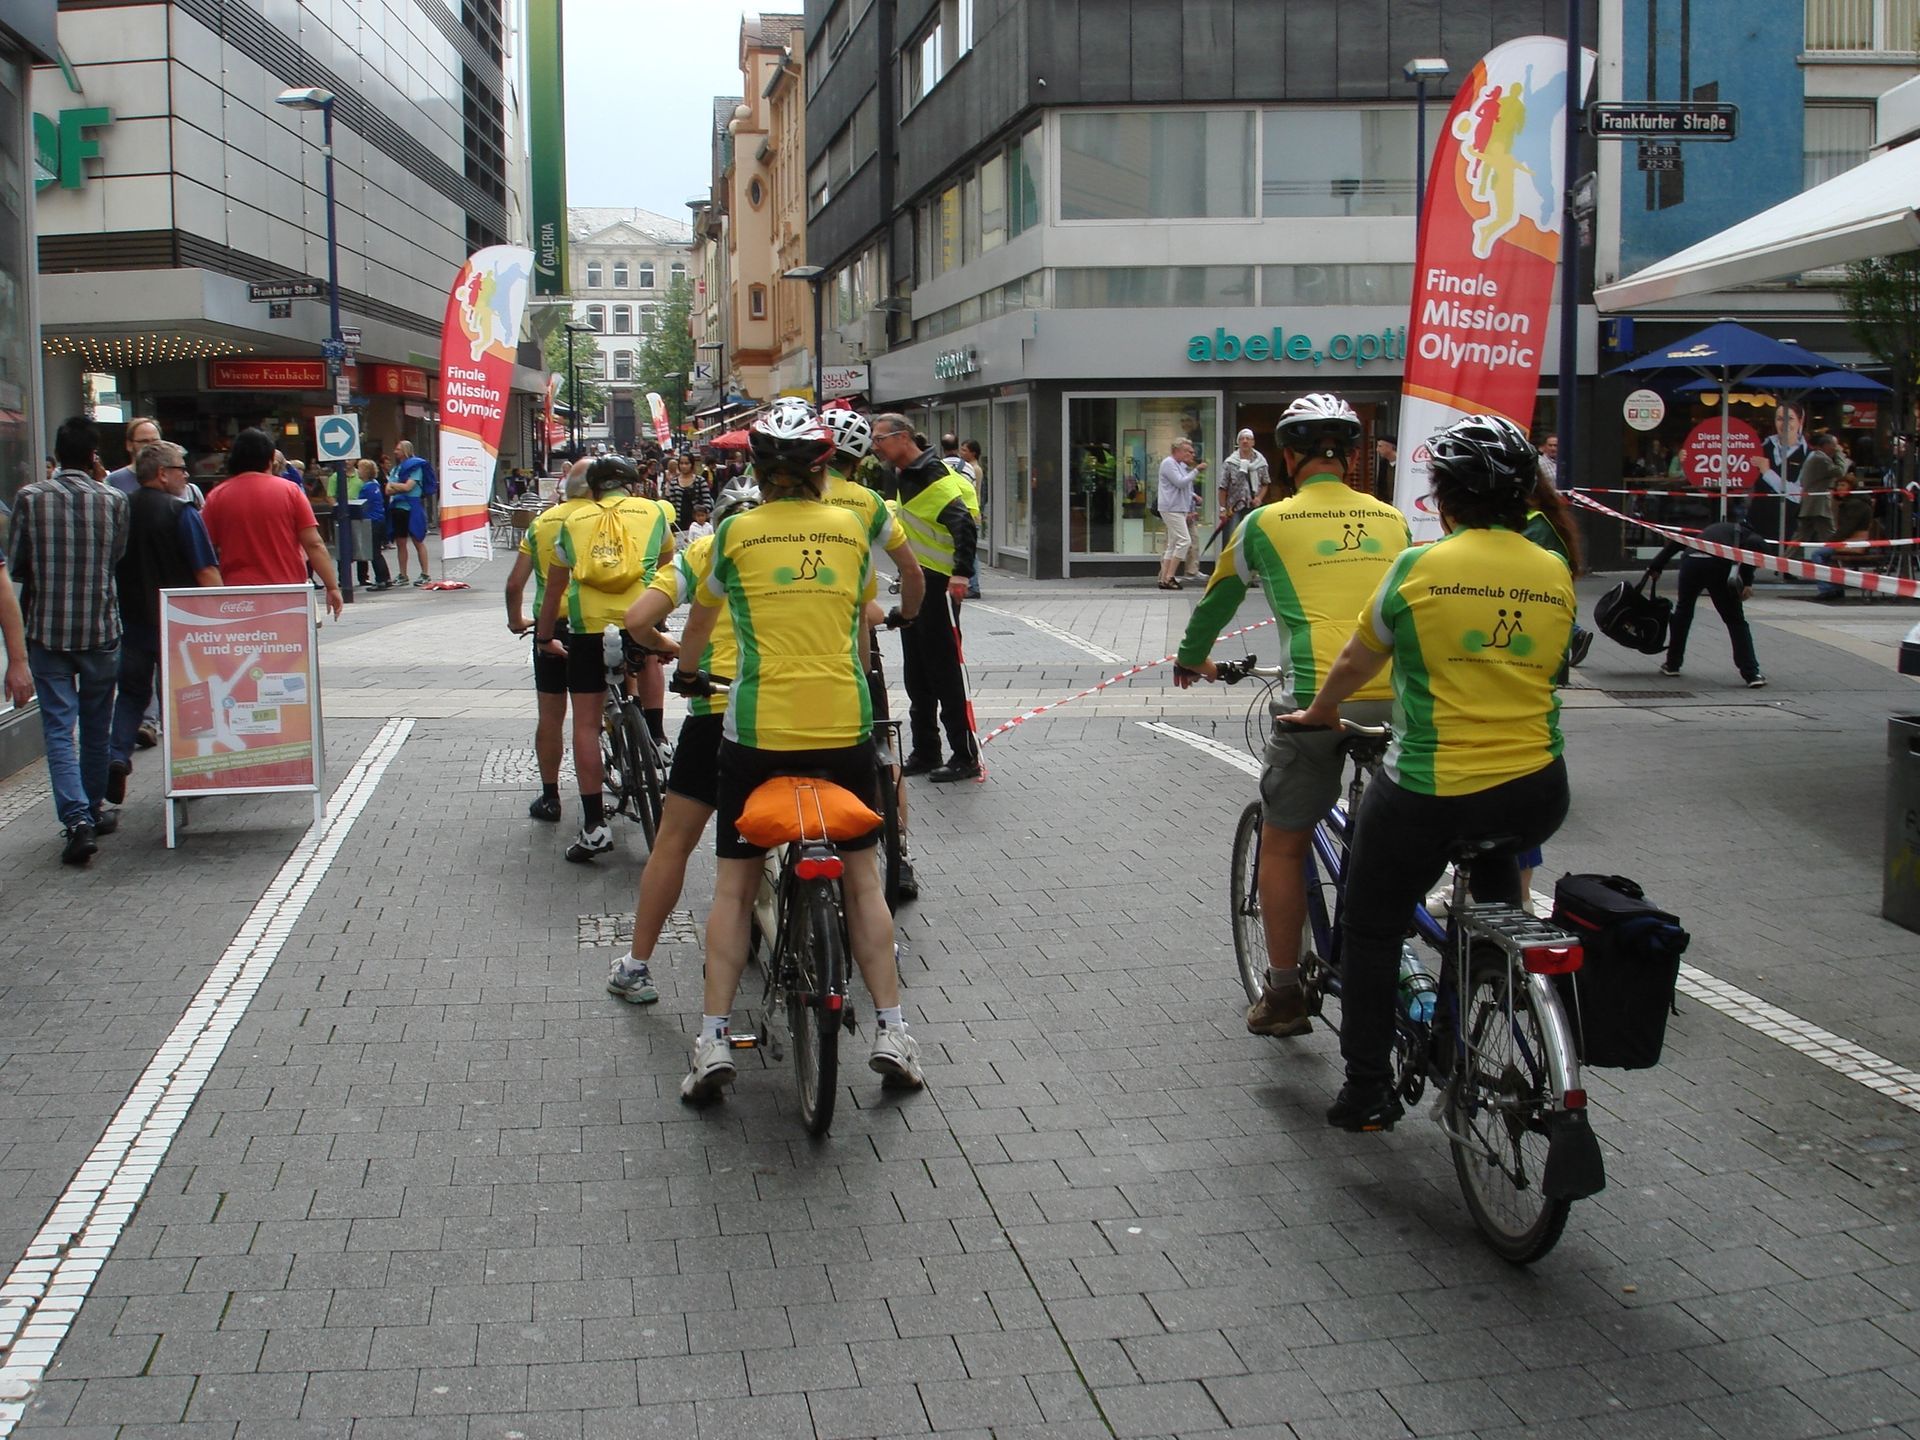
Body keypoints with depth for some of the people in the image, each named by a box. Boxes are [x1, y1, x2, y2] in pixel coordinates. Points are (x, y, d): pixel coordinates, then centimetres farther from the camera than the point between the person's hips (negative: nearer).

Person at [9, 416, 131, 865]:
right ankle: (93, 809, 26)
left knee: (58, 728, 0)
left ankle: (77, 817, -13)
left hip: (47, 630, -1)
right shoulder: (113, 500, -5)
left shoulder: (31, 497, -6)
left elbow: (14, 566, -1)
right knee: (95, 726, 15)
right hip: (101, 629, 1)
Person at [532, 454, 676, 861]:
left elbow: (554, 587, 22)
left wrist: (545, 636, 35)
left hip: (587, 628, 0)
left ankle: (593, 825, 4)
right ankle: (654, 738, 22)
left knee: (586, 722, 8)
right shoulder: (654, 511, 15)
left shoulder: (572, 521, 17)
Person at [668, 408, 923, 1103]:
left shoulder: (736, 531, 2)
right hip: (845, 723, 2)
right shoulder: (851, 529, 7)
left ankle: (713, 1039, 4)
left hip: (758, 726, -1)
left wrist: (685, 670, 38)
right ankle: (890, 1030, 10)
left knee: (734, 884, 8)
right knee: (862, 878, 13)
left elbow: (702, 616, 18)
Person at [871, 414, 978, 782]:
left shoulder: (933, 476, -17)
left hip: (938, 587, -10)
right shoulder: (903, 475, 13)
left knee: (944, 673, -6)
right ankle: (925, 752, 23)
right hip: (913, 585, 10)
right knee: (917, 676, 14)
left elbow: (964, 526, -28)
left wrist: (961, 574, -36)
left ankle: (966, 756, 0)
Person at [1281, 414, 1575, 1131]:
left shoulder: (1419, 567, -6)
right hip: (1536, 794, 4)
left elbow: (1356, 663, 7)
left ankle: (1367, 1092, 19)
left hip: (1428, 793, -4)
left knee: (1371, 932, 15)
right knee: (1495, 861, 39)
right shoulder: (1555, 575, 4)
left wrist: (1317, 713, 27)